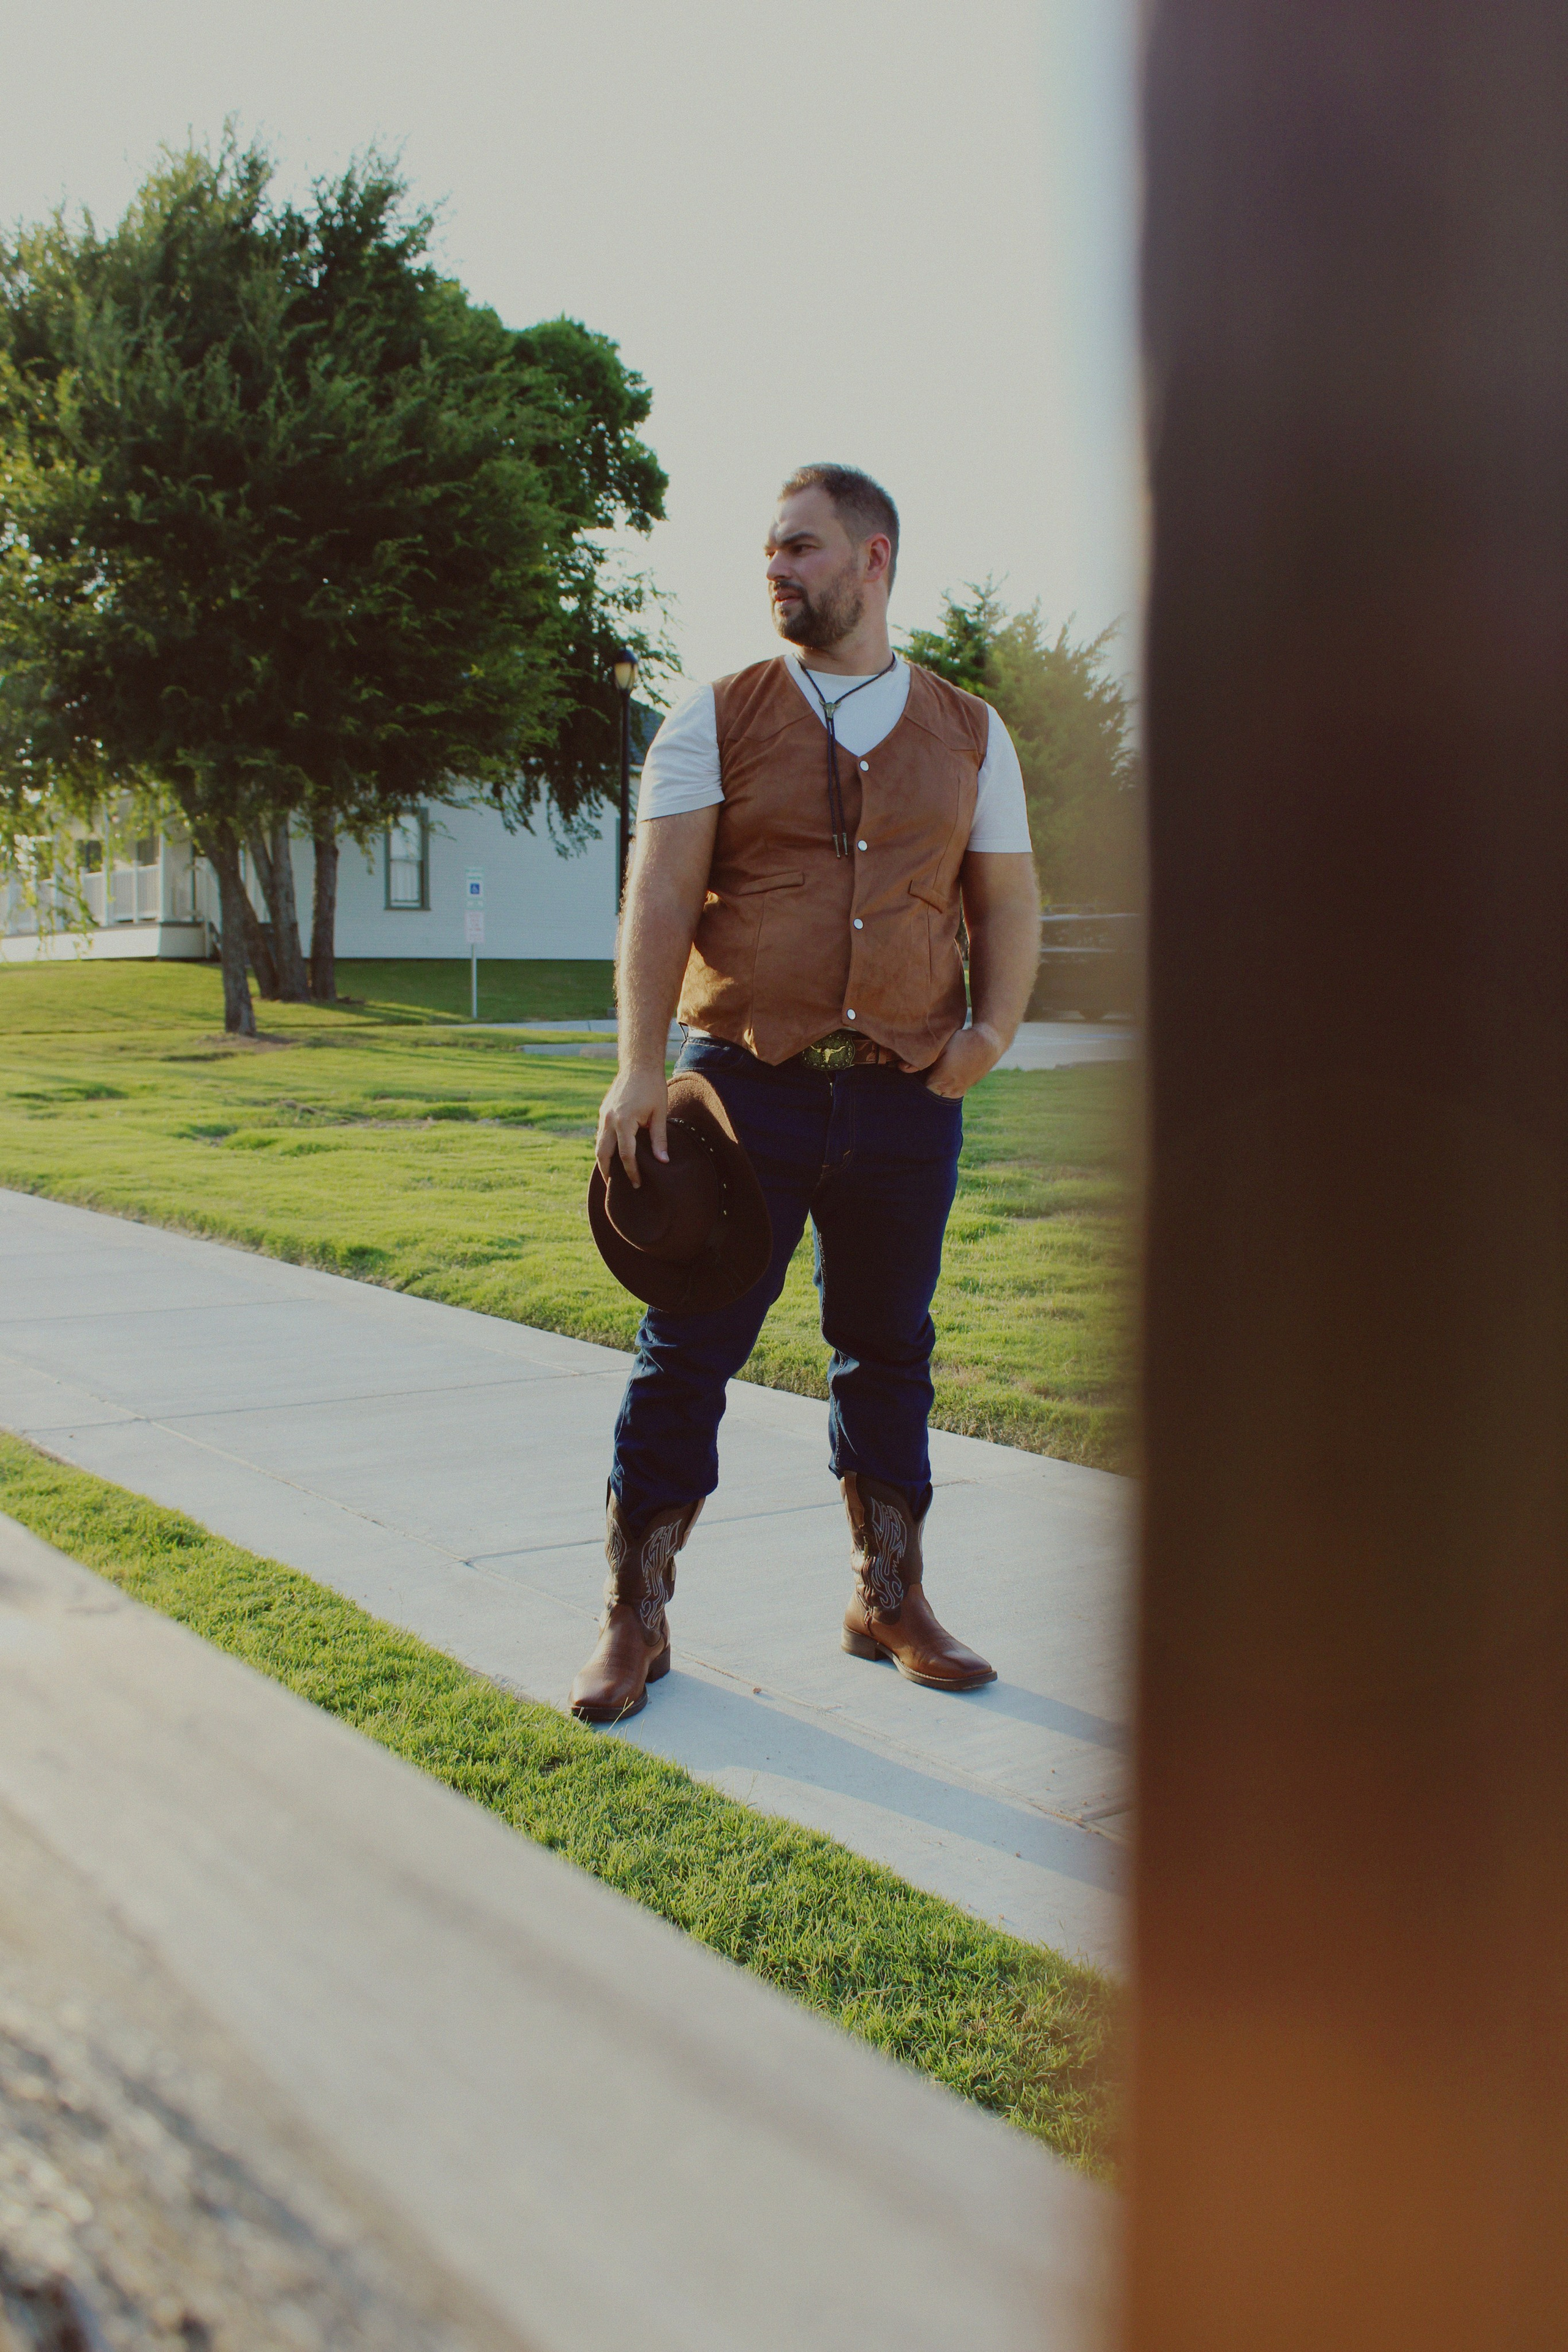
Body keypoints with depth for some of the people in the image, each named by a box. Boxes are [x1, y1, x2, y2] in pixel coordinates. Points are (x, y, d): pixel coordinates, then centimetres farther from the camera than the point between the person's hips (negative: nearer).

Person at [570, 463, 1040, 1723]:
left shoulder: (968, 732, 11)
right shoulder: (717, 718, 4)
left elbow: (1008, 903, 13)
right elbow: (662, 892, -5)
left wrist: (994, 1027, -6)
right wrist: (641, 1065, -17)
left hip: (907, 1099, 2)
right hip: (746, 1085, -2)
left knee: (890, 1351, 13)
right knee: (686, 1351, 0)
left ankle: (891, 1600, 29)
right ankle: (636, 1619, 13)